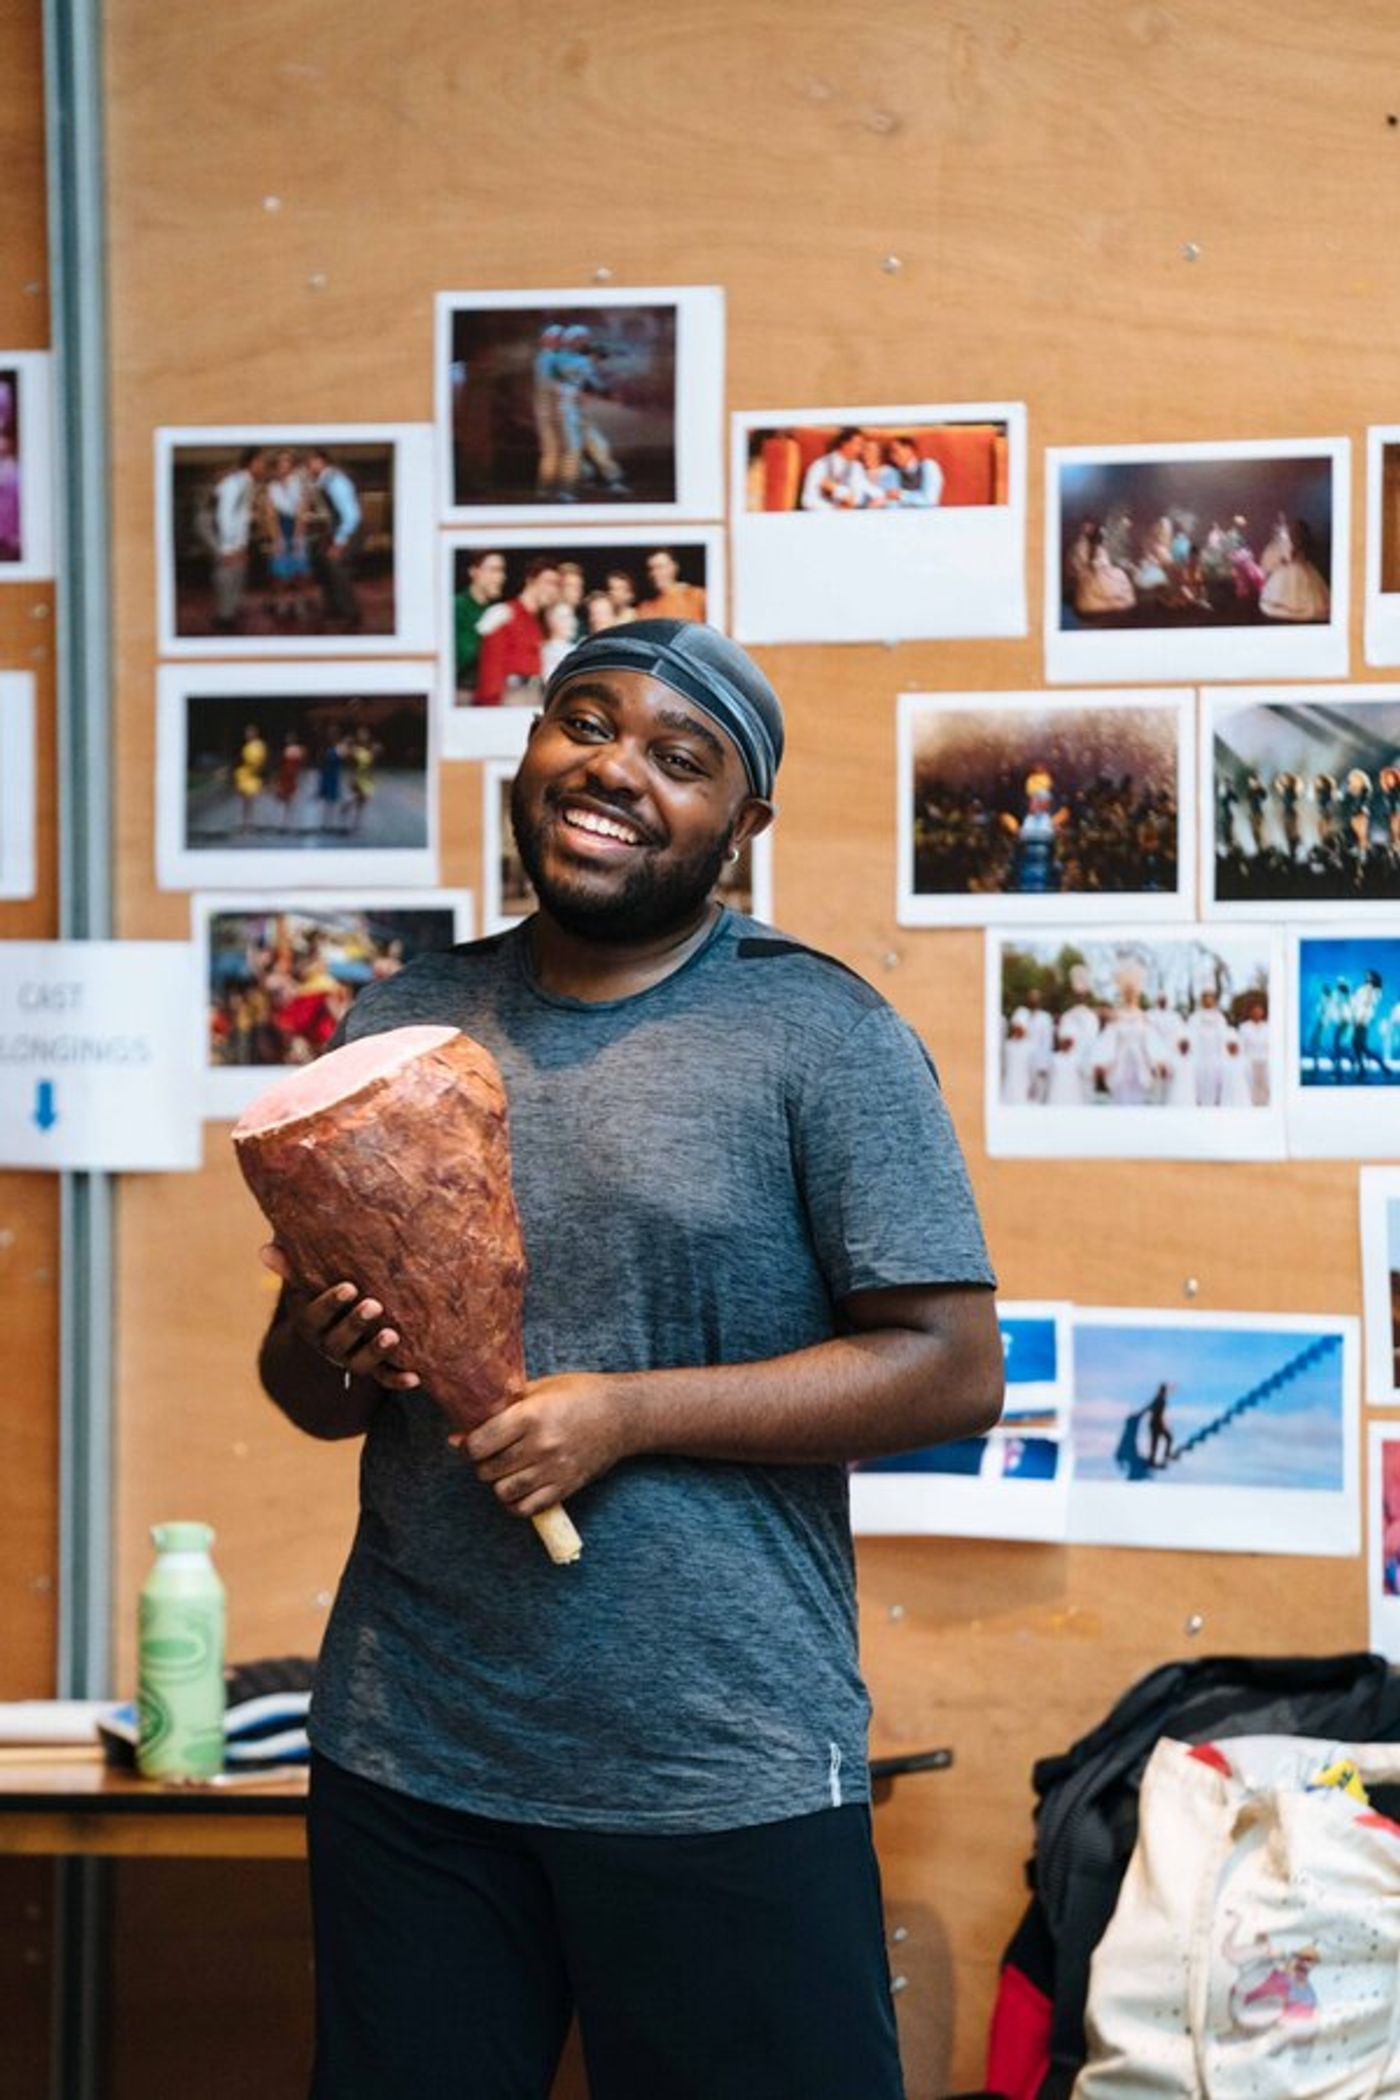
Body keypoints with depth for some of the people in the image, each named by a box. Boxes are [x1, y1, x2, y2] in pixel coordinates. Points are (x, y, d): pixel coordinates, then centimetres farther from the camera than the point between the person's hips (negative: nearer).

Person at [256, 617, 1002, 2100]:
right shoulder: (398, 1028, 10)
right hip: (405, 1757, 4)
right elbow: (302, 1385, 17)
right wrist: (324, 1360, -8)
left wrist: (628, 1410, -16)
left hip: (722, 1773, -4)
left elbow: (953, 1371, -9)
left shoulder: (820, 1036, -4)